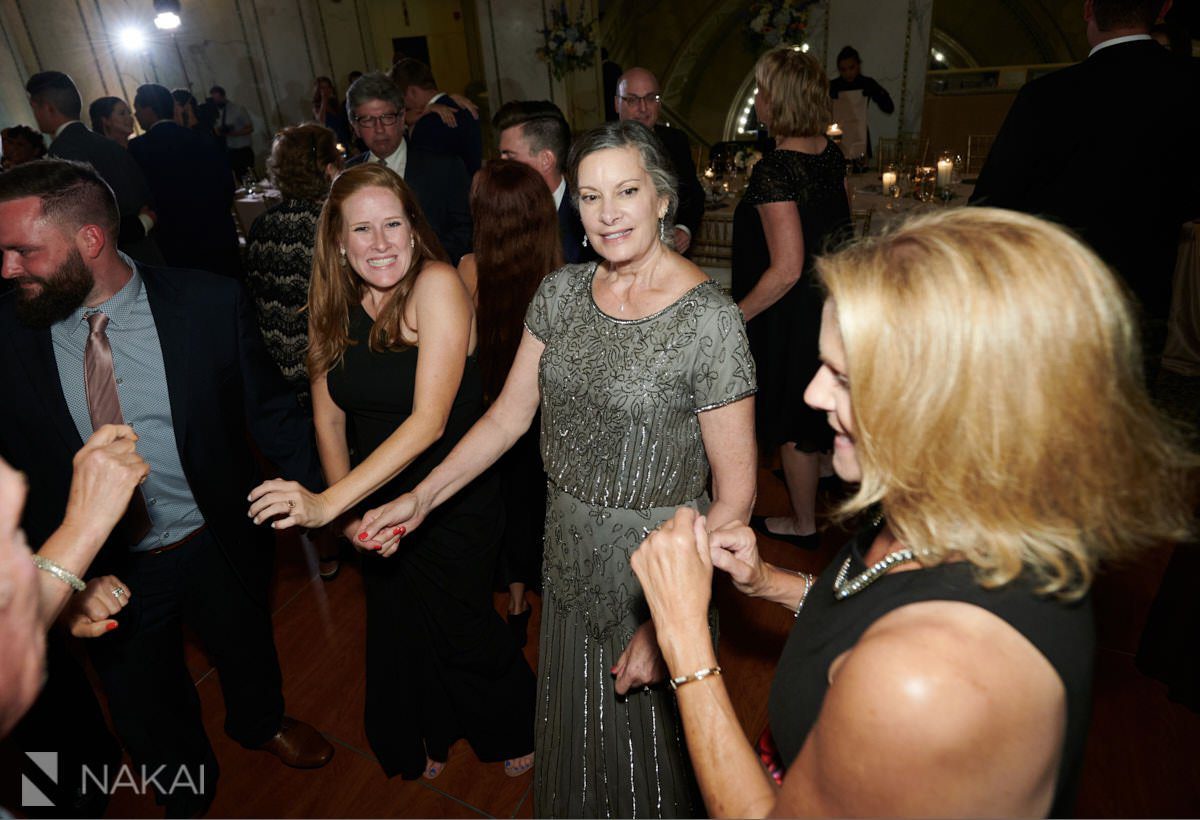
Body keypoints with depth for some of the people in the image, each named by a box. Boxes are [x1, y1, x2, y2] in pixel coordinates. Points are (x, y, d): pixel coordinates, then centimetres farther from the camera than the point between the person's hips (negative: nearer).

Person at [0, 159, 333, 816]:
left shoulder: (212, 304, -17)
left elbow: (271, 412, -10)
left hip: (218, 547, -1)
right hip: (101, 572, 1)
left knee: (247, 654, 27)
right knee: (146, 713, 23)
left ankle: (260, 723, 62)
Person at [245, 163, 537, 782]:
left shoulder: (437, 284, -23)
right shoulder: (335, 302, -4)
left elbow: (429, 419, -30)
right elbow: (329, 414, 0)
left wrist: (329, 502, -34)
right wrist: (349, 511, -11)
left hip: (451, 503, -5)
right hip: (376, 502, 5)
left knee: (459, 630, 12)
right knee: (397, 626, 22)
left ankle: (516, 730, 46)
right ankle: (431, 736, 53)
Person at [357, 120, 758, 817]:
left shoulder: (710, 318, -20)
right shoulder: (561, 293, -2)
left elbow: (735, 495, -18)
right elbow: (509, 415, 3)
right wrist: (420, 499, -3)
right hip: (572, 563, 5)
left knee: (650, 749, 20)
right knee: (575, 739, 27)